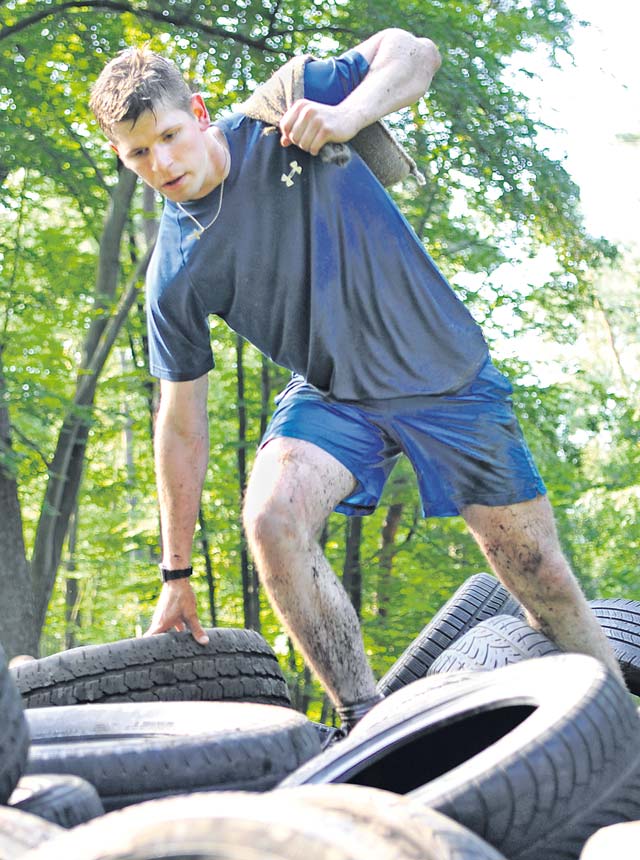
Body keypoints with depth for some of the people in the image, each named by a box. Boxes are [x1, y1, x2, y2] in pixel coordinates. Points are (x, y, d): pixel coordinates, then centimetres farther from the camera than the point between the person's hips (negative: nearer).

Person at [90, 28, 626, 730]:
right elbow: (182, 423, -3)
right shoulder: (172, 276, -9)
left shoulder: (287, 112, -14)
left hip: (450, 375, -1)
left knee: (541, 578, 0)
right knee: (270, 516, -28)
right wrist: (176, 575, 0)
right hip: (334, 397, 1)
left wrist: (349, 114, -28)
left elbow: (411, 51, -6)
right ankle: (367, 721, -19)